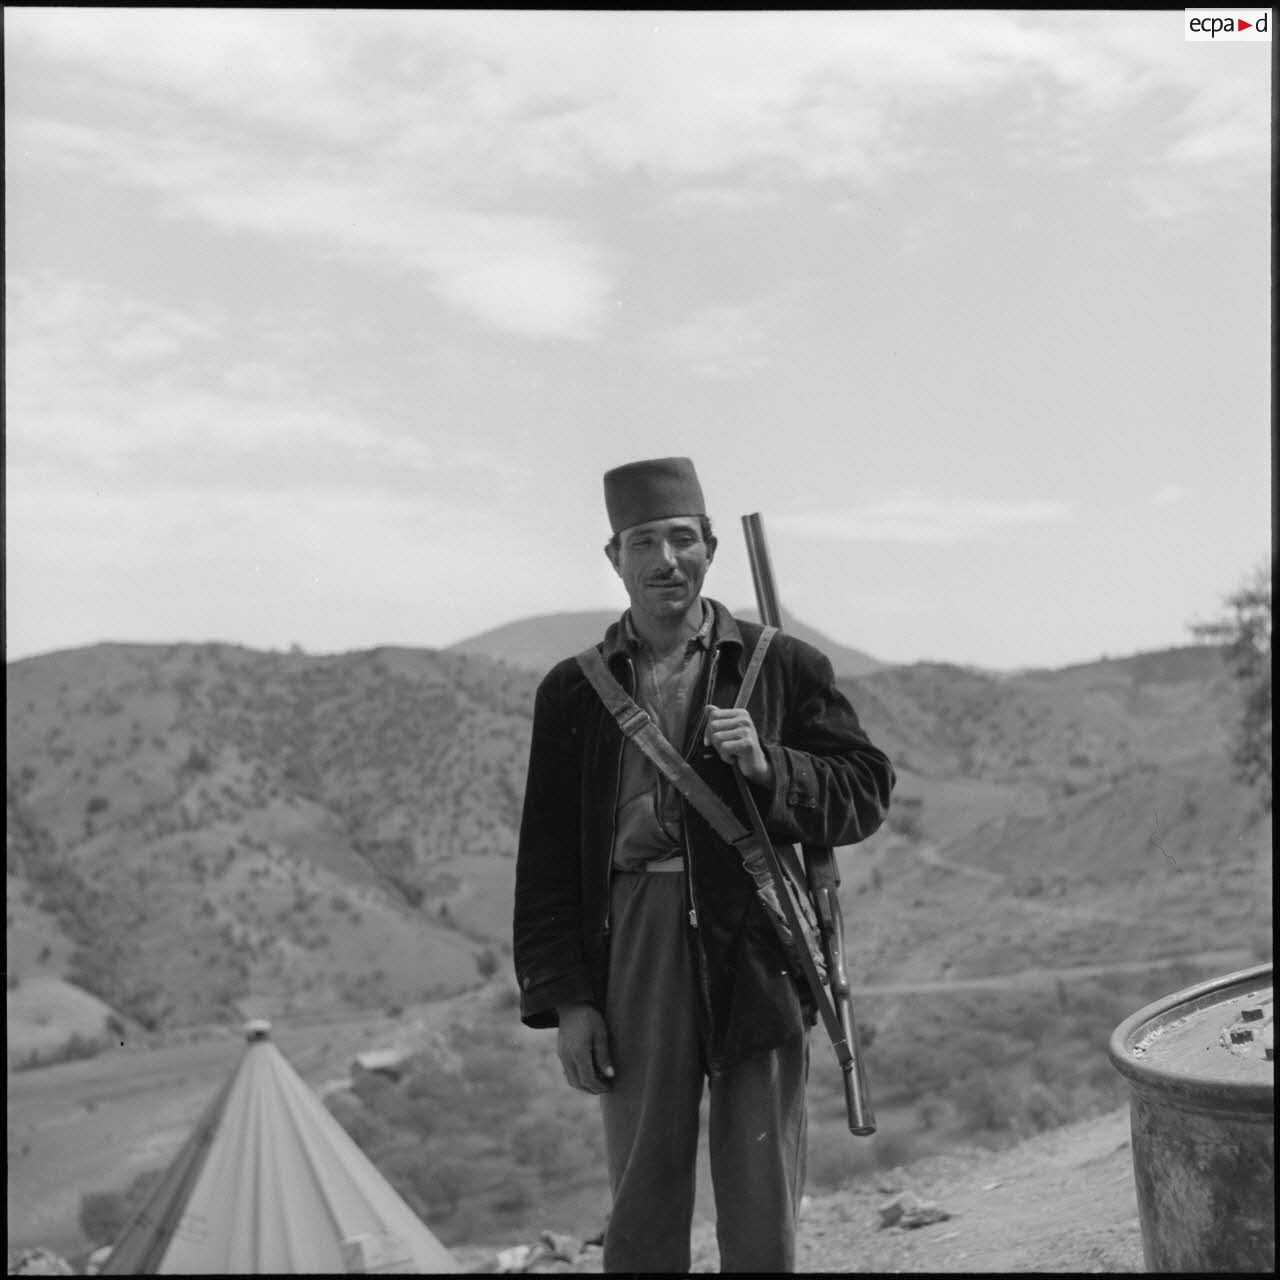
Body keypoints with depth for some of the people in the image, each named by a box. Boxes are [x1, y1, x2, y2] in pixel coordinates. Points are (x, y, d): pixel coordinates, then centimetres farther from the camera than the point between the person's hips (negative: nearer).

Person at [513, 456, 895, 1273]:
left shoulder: (784, 667, 7)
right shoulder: (574, 691, 10)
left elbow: (868, 792, 5)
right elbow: (546, 859, 9)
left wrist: (767, 766, -13)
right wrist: (563, 998, 1)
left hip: (756, 955, -1)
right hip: (635, 952, 1)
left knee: (763, 1212, 5)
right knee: (642, 1205, 6)